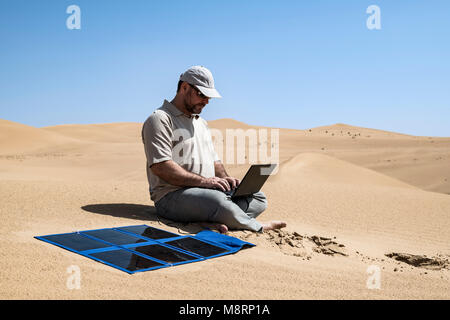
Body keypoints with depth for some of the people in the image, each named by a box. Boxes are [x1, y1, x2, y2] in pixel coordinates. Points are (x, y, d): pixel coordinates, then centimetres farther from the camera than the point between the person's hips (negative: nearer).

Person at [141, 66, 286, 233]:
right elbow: (160, 167, -17)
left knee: (258, 198, -5)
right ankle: (258, 227, -10)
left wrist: (224, 178, 4)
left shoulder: (202, 123, 25)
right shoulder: (160, 119, -5)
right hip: (172, 197, -9)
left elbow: (214, 160, 28)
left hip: (207, 191, 9)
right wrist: (203, 181, -21)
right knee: (219, 201, -36)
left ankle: (214, 222, -28)